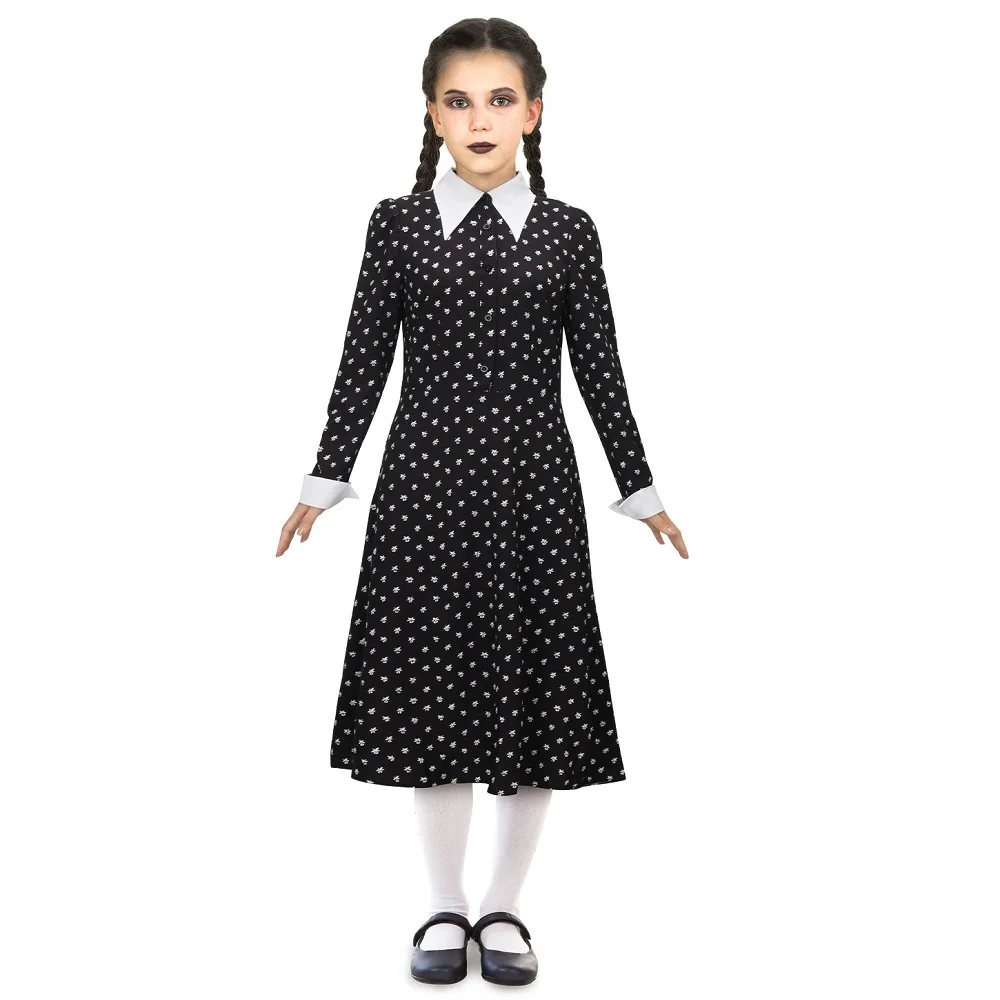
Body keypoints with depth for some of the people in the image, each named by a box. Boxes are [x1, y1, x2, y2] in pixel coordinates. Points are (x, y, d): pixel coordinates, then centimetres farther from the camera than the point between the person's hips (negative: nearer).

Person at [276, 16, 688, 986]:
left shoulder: (568, 232, 4)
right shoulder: (398, 224, 3)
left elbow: (598, 368, 5)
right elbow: (365, 359, 4)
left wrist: (639, 490, 5)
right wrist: (325, 481, 3)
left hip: (531, 482, 0)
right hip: (426, 481, 0)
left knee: (534, 686, 4)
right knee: (430, 687, 4)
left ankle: (504, 906, 21)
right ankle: (445, 906, 21)